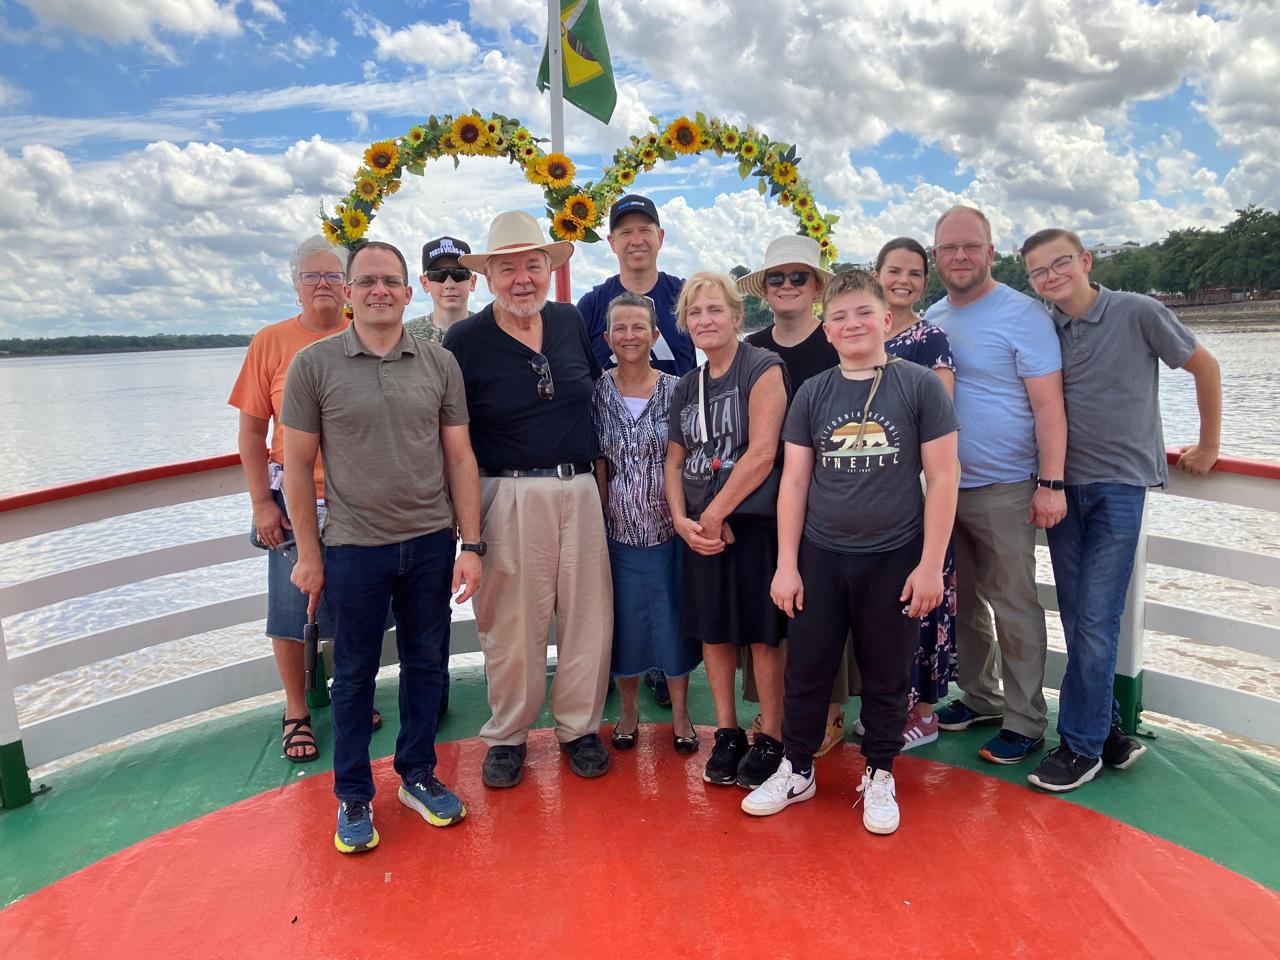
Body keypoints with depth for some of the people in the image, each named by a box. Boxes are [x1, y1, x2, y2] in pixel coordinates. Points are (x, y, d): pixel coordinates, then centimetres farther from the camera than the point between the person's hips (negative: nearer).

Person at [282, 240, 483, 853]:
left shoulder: (440, 363, 2)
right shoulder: (314, 364, -4)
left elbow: (459, 458, 3)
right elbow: (298, 464, -1)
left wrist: (471, 544, 0)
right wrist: (308, 554, -2)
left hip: (431, 543, 2)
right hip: (354, 548, -2)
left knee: (427, 664, 13)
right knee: (354, 675, 11)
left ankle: (418, 775, 33)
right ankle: (353, 796, 28)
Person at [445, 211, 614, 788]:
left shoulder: (570, 322, 8)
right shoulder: (464, 341, -4)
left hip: (580, 490, 4)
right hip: (510, 495, -4)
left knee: (587, 612, 8)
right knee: (512, 621, 4)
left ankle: (579, 726, 27)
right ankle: (507, 736, 24)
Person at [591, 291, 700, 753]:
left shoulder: (675, 390, -2)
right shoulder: (598, 392, -1)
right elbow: (597, 463, 0)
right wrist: (600, 520, -5)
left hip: (670, 526, -1)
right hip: (618, 529, 1)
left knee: (674, 616, 8)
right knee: (625, 620, 11)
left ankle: (680, 714, 27)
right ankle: (628, 711, 31)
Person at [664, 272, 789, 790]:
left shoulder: (762, 367, -8)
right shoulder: (686, 386, 13)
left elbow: (762, 453, -17)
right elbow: (675, 461, 13)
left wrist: (715, 512, -11)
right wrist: (682, 520, -3)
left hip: (752, 521, -6)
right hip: (700, 528, 6)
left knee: (762, 634, 1)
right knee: (713, 631, 12)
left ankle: (771, 739, 17)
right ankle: (727, 733, 26)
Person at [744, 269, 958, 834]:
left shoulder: (919, 386, -5)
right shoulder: (812, 394, 2)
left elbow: (943, 478, -4)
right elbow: (795, 480, 3)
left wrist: (930, 563, -8)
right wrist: (786, 564, 0)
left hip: (894, 559, -2)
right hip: (821, 557, 2)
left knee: (886, 675, 12)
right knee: (807, 669, 11)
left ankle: (879, 776, 31)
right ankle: (797, 770, 30)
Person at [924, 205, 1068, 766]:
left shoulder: (1021, 315, -9)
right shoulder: (931, 319, 10)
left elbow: (1048, 404, -12)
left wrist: (1050, 483, -18)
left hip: (1004, 489, -6)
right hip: (945, 485, 6)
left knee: (1014, 607, 2)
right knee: (961, 599, 15)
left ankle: (1024, 722, 16)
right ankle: (979, 697, 32)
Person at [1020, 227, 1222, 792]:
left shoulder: (1139, 313, -6)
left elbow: (1204, 367, 4)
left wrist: (1208, 448, 9)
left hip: (1119, 485, -4)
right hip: (1064, 484, 4)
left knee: (1096, 622, -5)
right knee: (1079, 621, 8)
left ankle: (1080, 745, 7)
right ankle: (1108, 732, 22)